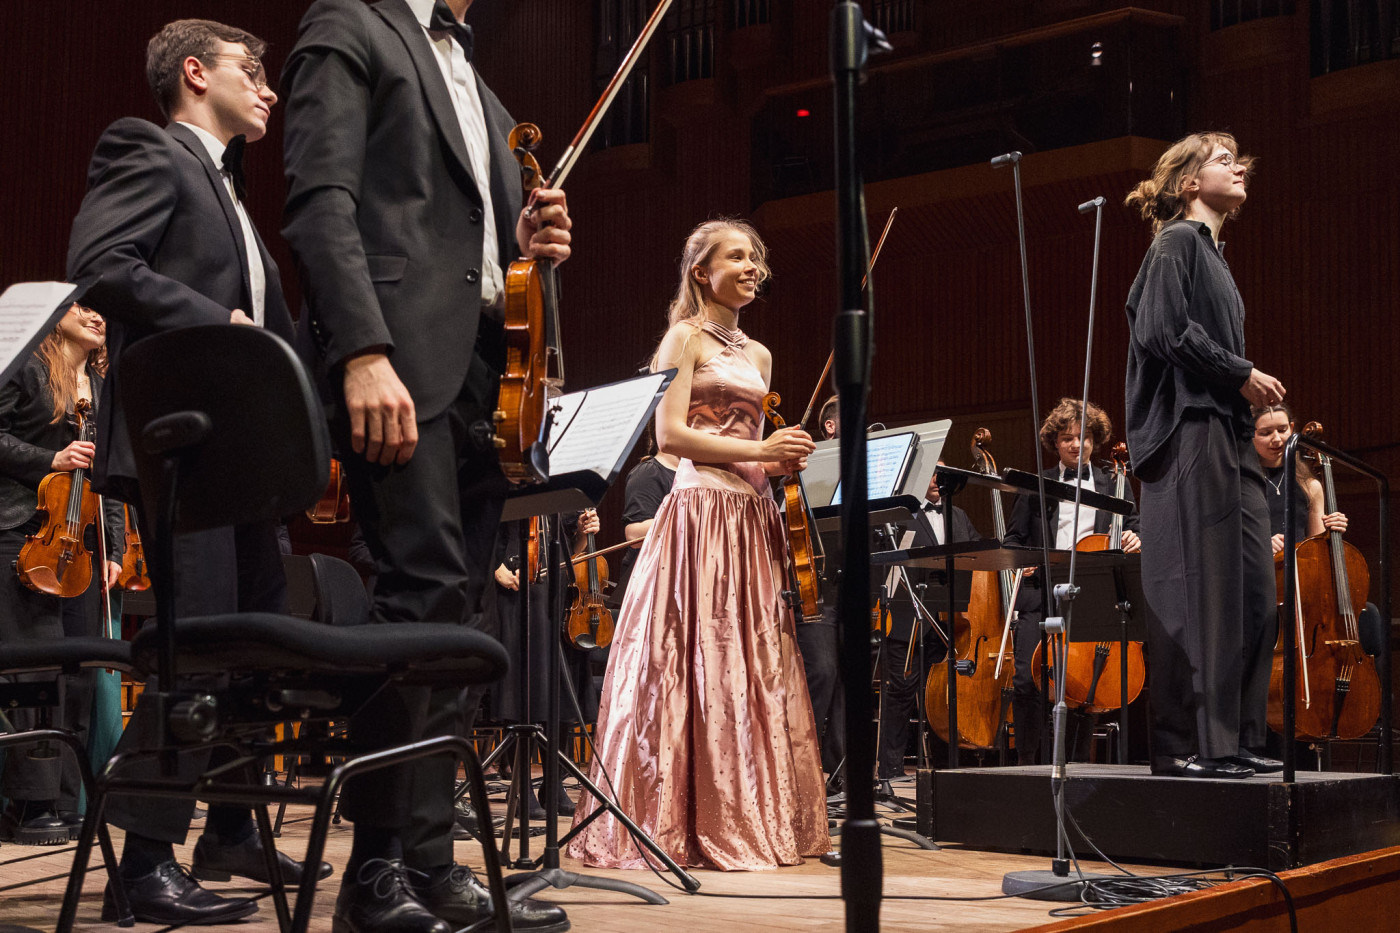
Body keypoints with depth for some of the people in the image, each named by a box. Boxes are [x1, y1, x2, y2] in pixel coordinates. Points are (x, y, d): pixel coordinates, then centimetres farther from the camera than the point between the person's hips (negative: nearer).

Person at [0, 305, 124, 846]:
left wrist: (114, 550, 14)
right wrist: (50, 459, -15)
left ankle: (67, 805, 8)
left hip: (82, 543, 6)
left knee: (80, 672, 3)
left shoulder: (104, 391, 20)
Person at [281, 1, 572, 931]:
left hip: (484, 369, 8)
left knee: (457, 613, 3)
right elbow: (321, 200, -9)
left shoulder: (474, 85, 28)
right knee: (427, 592, -15)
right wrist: (362, 352, -21)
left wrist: (527, 242, 7)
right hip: (402, 360, -8)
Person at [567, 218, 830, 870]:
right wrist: (758, 450, -12)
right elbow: (670, 435, -11)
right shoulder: (685, 338, 0)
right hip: (701, 510, -7)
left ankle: (752, 819, 8)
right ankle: (693, 825, -6)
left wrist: (784, 460, 4)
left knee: (756, 670, 4)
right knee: (700, 666, -9)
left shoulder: (757, 354, 21)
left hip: (751, 519, 7)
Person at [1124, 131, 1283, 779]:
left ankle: (1234, 738, 10)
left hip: (1228, 439, 10)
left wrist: (1249, 385, 8)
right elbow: (1163, 329, -16)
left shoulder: (1211, 252, 25)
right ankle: (1183, 744, -8)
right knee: (1195, 589, -11)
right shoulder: (1177, 242, -3)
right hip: (1189, 430, -10)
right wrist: (1242, 374, -11)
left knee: (1252, 593, 6)